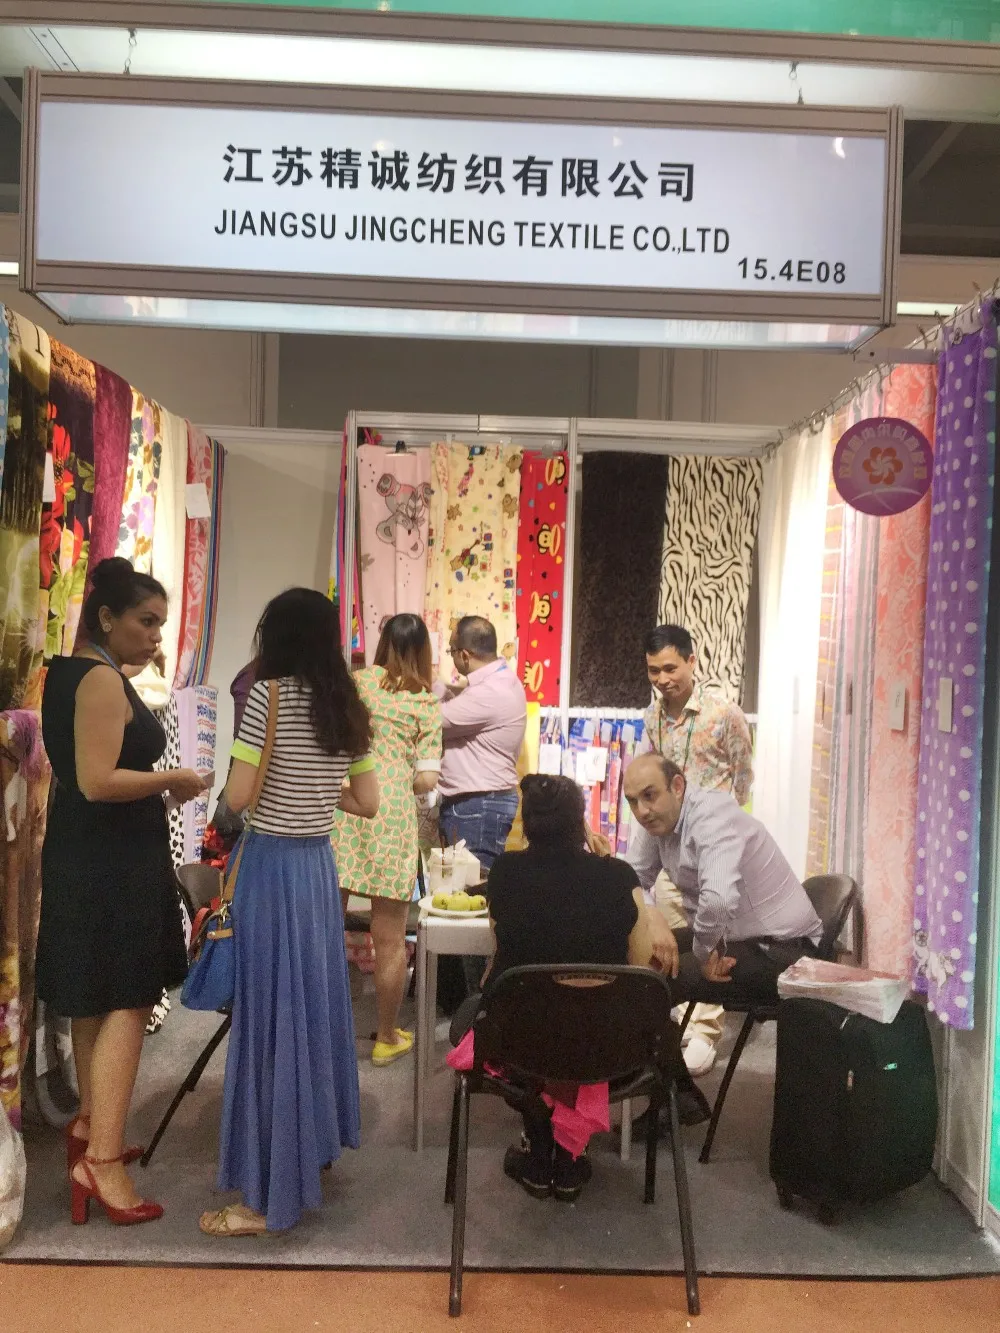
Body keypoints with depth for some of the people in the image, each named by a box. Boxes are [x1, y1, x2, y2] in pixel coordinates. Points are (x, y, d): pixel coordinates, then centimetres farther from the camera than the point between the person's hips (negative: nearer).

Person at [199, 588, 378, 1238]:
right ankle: (315, 1145, 34)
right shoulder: (348, 708, 6)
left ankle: (270, 1193, 8)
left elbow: (238, 796, -14)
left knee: (271, 1014, -1)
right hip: (319, 864, 7)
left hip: (271, 865, -7)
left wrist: (274, 782, 7)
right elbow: (367, 803, 10)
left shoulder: (269, 696, -13)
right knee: (315, 1003, 18)